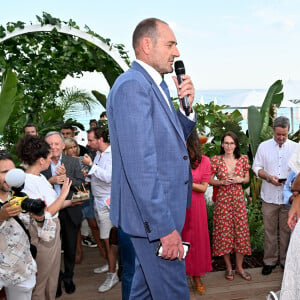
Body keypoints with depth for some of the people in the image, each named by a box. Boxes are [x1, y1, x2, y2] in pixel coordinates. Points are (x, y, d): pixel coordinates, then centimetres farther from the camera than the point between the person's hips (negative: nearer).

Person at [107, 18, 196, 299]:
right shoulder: (132, 85, -19)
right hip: (153, 215, -10)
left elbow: (173, 140, 18)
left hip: (162, 210, 10)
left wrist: (187, 106, 0)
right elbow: (139, 164, -26)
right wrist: (165, 227, -24)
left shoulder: (155, 85, 12)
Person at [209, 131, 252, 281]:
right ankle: (228, 267, 18)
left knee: (240, 231, 3)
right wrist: (223, 182, -14)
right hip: (223, 199, -2)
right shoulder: (216, 160, -2)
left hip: (238, 198, 2)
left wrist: (240, 180, -10)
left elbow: (247, 178, 12)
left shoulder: (243, 159, 4)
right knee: (224, 232, 2)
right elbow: (210, 180, 3)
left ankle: (239, 267, 18)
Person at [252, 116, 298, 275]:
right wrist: (268, 177, -12)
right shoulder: (264, 146, 5)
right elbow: (256, 167, 5)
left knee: (287, 230, 7)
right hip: (269, 197, 0)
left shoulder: (295, 147, 4)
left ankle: (286, 260, 22)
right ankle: (269, 261, 19)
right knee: (269, 231, 7)